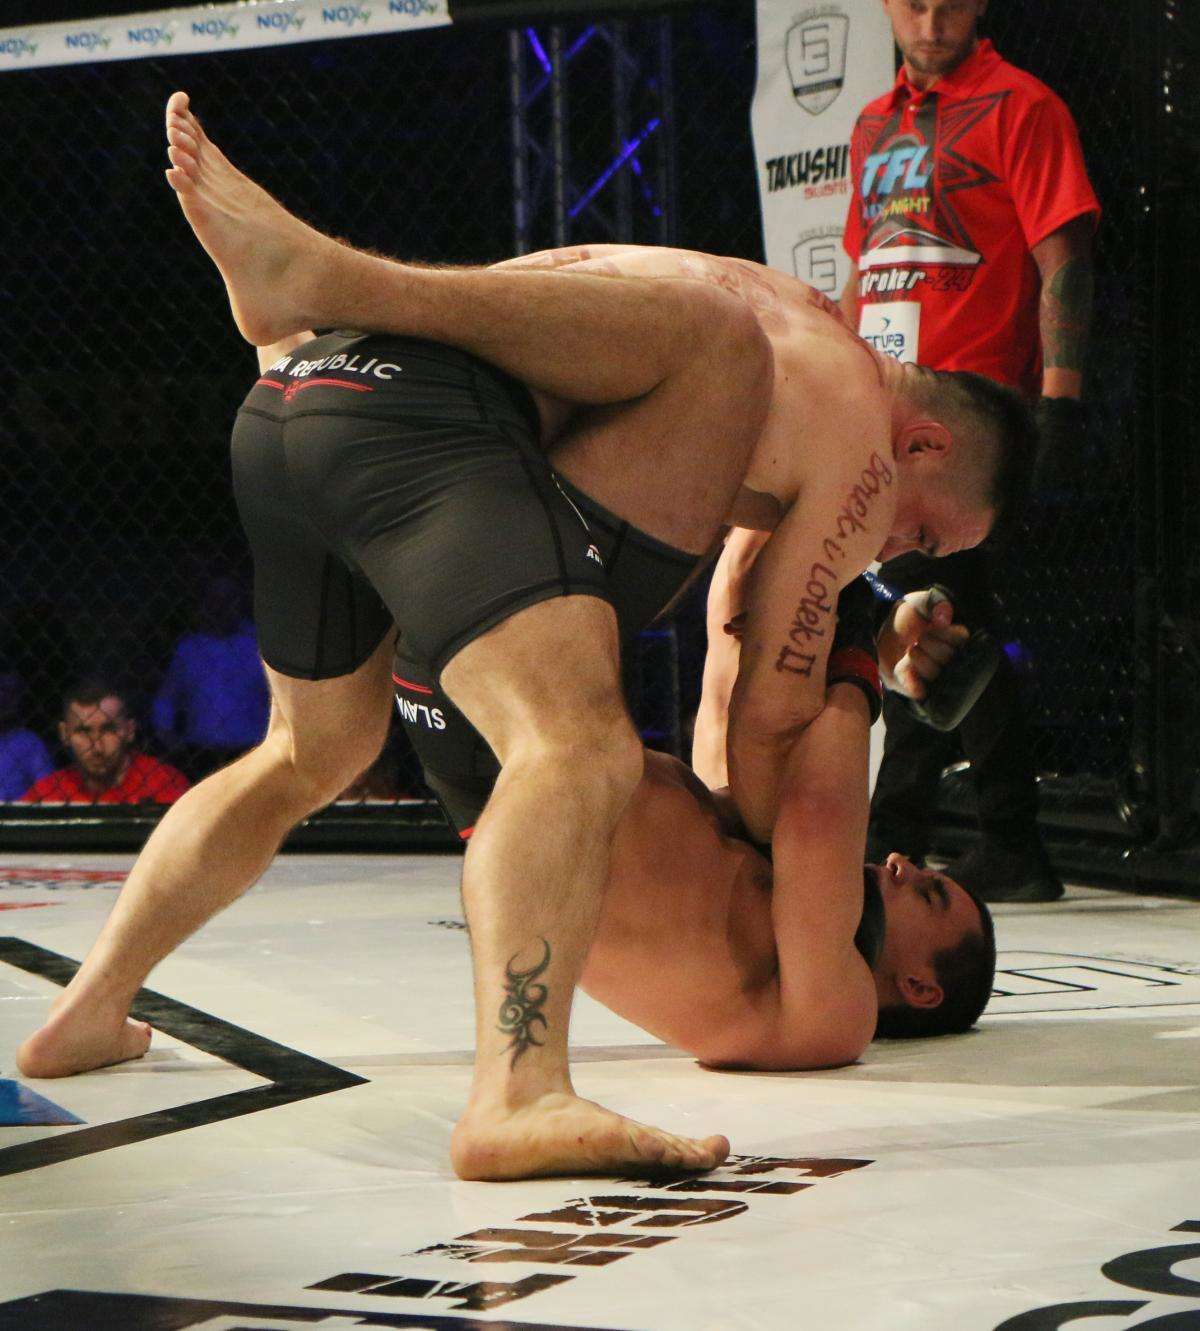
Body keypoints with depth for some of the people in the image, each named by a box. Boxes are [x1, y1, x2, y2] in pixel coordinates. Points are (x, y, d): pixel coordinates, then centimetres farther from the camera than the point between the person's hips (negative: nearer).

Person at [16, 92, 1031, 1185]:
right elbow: (773, 714, 9)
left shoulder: (794, 315, 31)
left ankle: (90, 1013, 35)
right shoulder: (860, 436, 7)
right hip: (434, 425, -9)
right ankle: (519, 1099, -44)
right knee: (582, 752, -23)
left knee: (315, 752, 29)